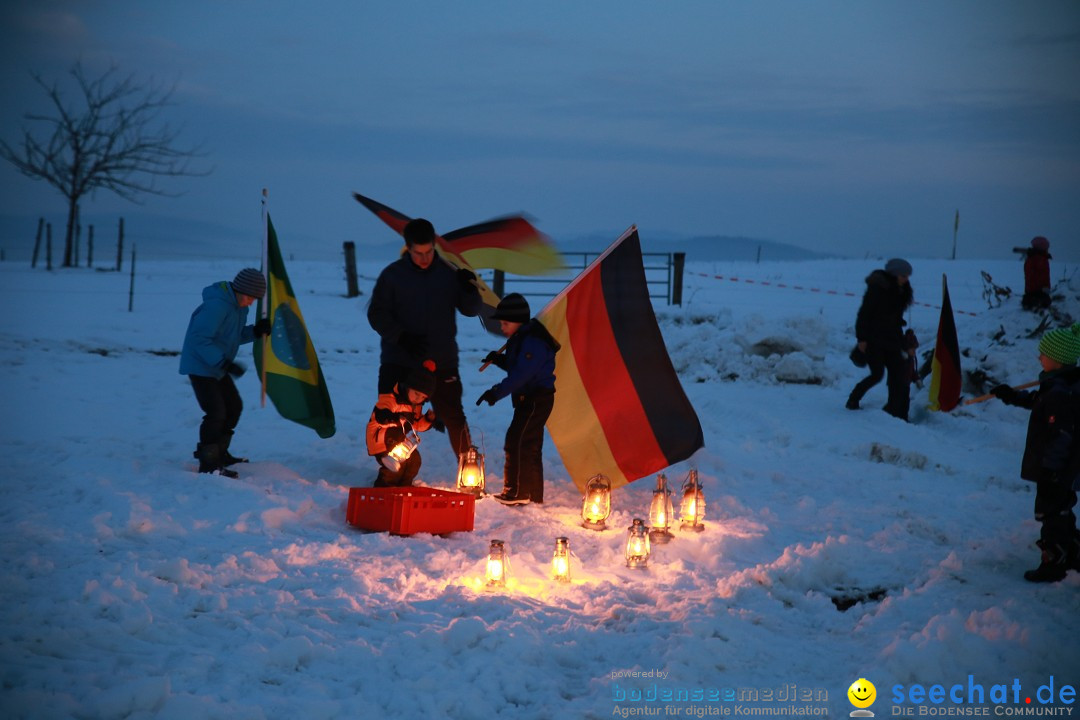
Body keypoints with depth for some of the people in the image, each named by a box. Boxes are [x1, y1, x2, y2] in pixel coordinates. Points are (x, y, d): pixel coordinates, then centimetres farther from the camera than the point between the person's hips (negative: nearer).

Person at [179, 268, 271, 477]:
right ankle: (208, 465, -5)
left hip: (218, 366, 10)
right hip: (201, 366, -10)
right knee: (216, 413, -13)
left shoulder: (239, 306, 3)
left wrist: (256, 331, -6)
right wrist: (224, 363, -32)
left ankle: (218, 454, 31)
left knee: (234, 407, 16)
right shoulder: (217, 306, -27)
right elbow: (200, 339, -29)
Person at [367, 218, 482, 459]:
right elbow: (376, 314, -3)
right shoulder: (392, 274, -3)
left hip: (442, 362, 1)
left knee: (453, 417, 8)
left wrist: (469, 289, -17)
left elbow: (471, 310, 4)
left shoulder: (448, 273, 1)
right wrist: (402, 338, -17)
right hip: (398, 362, -1)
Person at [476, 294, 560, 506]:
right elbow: (516, 367, 23)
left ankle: (517, 491, -11)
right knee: (530, 446, 15)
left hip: (537, 399, -11)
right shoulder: (520, 339, 13)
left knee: (517, 441, -13)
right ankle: (533, 494, 22)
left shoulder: (533, 342, -20)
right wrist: (499, 360, 5)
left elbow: (521, 374, -28)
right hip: (529, 399, 11)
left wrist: (497, 392, -31)